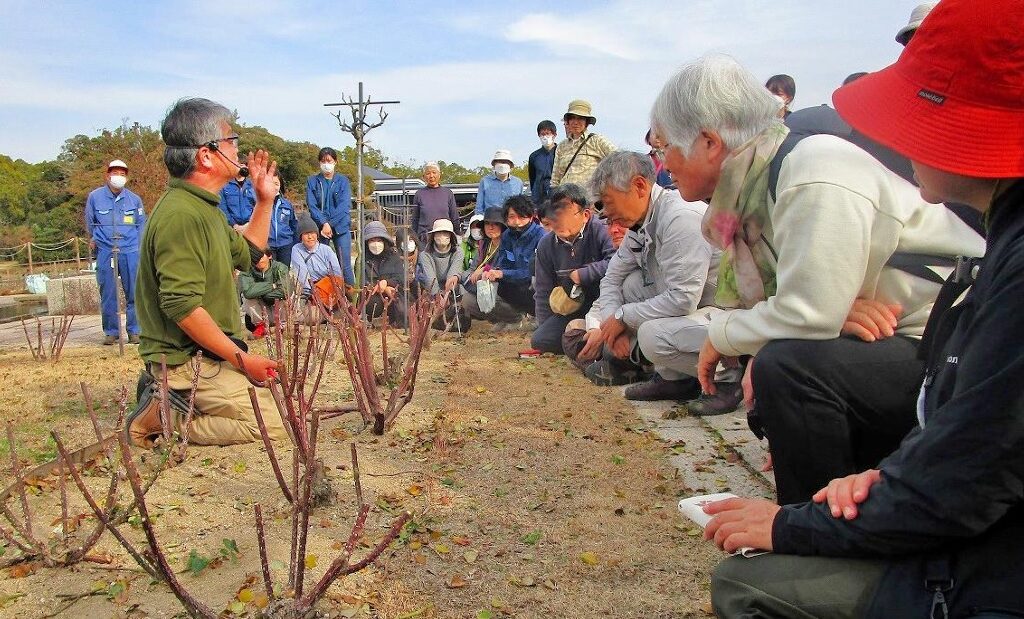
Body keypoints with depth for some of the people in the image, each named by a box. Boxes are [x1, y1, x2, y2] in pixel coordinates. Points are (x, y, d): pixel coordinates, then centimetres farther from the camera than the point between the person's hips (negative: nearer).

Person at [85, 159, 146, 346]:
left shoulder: (134, 199, 7)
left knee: (134, 293, -1)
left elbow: (141, 224, 15)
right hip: (105, 252, 0)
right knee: (107, 294, 2)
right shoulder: (94, 197, 6)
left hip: (130, 252, 0)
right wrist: (93, 241, 18)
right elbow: (90, 223, 18)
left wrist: (138, 246, 8)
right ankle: (111, 332, 12)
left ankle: (134, 331, 7)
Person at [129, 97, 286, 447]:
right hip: (186, 361, -10)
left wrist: (264, 200, 16)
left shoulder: (204, 207, 13)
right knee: (275, 424, -15)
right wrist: (241, 359, -22)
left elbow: (247, 254, 25)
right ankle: (165, 418, -7)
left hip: (207, 353, 10)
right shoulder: (181, 215, -22)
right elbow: (182, 307, -27)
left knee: (279, 394, 13)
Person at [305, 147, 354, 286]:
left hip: (341, 227, -1)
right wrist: (324, 223, -15)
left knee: (345, 265, -5)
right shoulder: (312, 181, 9)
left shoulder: (342, 181, 7)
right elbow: (311, 205, -1)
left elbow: (344, 205, -4)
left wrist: (330, 225, -13)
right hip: (320, 228, 1)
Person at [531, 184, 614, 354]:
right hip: (570, 310, 5)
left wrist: (582, 274, -24)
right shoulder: (546, 244, 2)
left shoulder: (601, 232, -15)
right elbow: (543, 292, 10)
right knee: (539, 341, -13)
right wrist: (545, 328, 7)